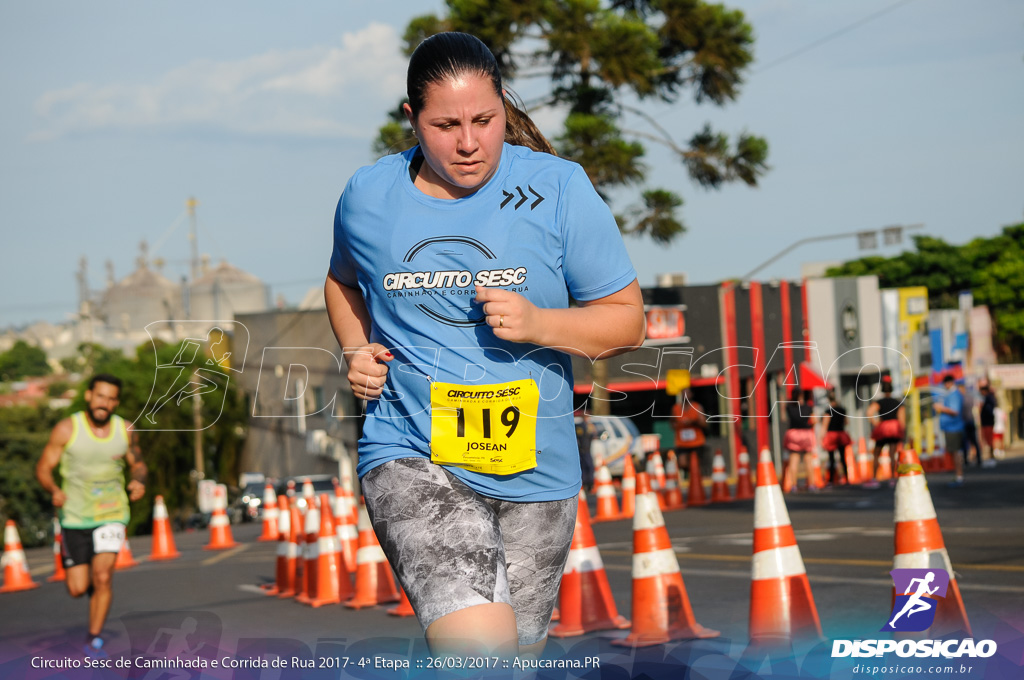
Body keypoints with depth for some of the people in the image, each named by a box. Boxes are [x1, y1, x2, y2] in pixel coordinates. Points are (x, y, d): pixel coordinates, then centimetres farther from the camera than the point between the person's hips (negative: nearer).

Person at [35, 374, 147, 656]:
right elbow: (43, 468, -5)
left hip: (111, 514, 1)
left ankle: (94, 638, 1)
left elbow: (138, 464, 13)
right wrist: (54, 490, -26)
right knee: (78, 589, 1)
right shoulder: (67, 429, -10)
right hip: (74, 516, -1)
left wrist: (138, 481, -10)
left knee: (102, 577, -16)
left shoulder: (125, 431, -2)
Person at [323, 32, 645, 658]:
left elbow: (627, 322, 1)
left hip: (534, 471, 2)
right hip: (412, 460, -1)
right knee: (480, 648, -26)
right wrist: (357, 351, 4)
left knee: (517, 654, 17)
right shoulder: (369, 196, 2)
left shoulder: (559, 190, -4)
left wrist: (537, 324, -17)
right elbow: (345, 281, 24)